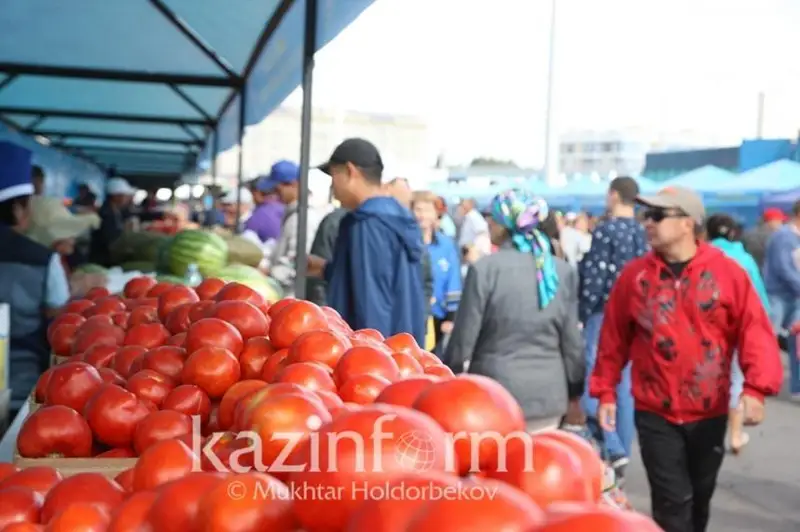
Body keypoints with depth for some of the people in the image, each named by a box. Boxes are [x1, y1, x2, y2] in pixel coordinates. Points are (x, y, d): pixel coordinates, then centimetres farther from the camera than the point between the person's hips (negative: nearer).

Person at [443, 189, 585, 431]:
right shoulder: (564, 271, 1)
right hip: (548, 392, 4)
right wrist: (574, 396, 17)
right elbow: (572, 340, 5)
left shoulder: (485, 269, -10)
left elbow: (464, 336, -6)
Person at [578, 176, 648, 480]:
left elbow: (594, 279, -16)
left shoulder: (606, 230, -13)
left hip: (605, 315, -7)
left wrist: (580, 315, -8)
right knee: (625, 384, 10)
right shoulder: (643, 233, 8)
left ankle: (613, 450, -11)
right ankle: (621, 452, 15)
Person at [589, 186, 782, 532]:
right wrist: (605, 391, 5)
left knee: (700, 496, 19)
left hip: (710, 413, 1)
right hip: (655, 413, -1)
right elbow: (613, 338, 3)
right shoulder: (635, 274, -3)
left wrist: (756, 387, -21)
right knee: (672, 502, -2)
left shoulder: (726, 271, -7)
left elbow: (755, 330, -10)